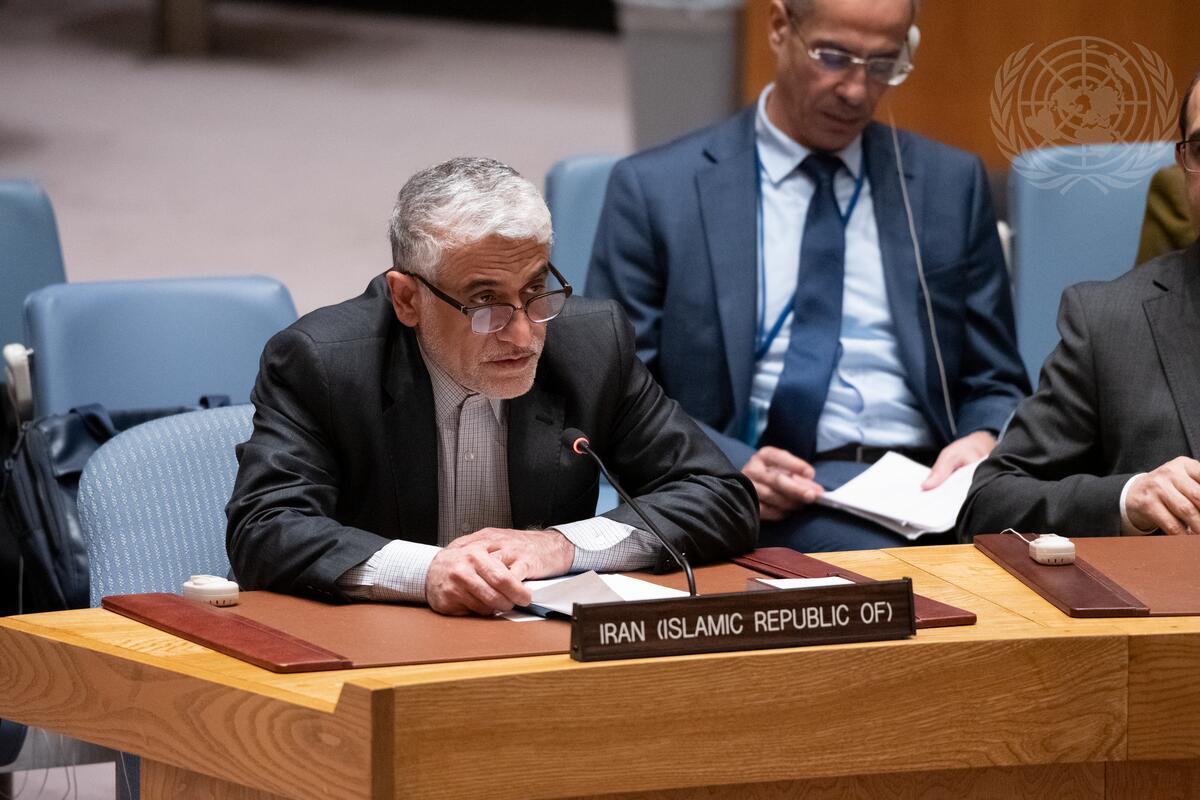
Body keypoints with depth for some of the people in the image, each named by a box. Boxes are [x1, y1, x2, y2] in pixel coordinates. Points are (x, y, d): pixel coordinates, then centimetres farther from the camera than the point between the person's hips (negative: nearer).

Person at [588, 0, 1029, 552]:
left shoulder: (951, 185, 15)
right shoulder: (657, 190, 6)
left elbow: (994, 387, 18)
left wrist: (982, 442, -7)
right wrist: (730, 466, -15)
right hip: (768, 501, -3)